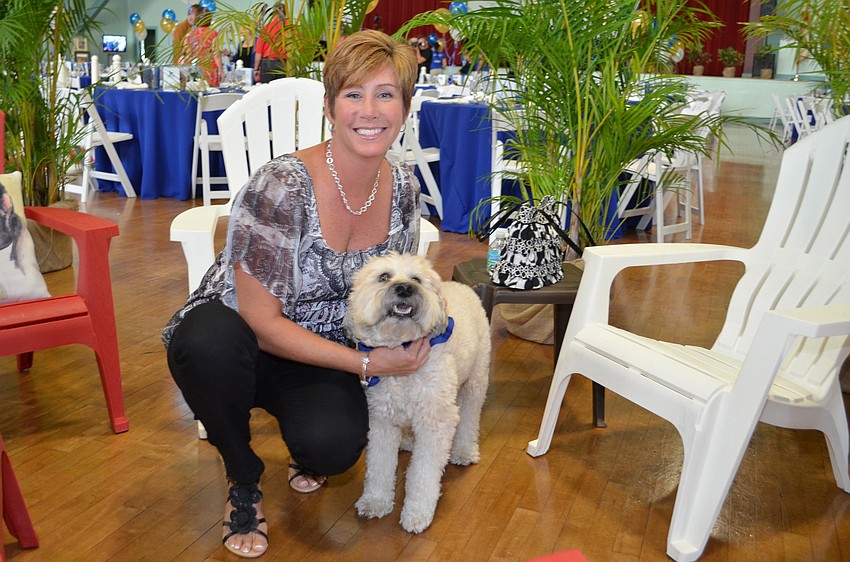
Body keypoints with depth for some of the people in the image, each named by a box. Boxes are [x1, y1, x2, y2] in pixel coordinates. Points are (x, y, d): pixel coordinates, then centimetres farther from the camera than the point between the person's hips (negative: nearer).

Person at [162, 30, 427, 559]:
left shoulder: (404, 187, -8)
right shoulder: (282, 186, -27)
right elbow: (261, 322, -24)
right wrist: (367, 362, -26)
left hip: (324, 351, 3)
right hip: (236, 342, -3)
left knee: (333, 446, -29)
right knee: (208, 341, -39)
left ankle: (308, 448, 14)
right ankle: (244, 480, -7)